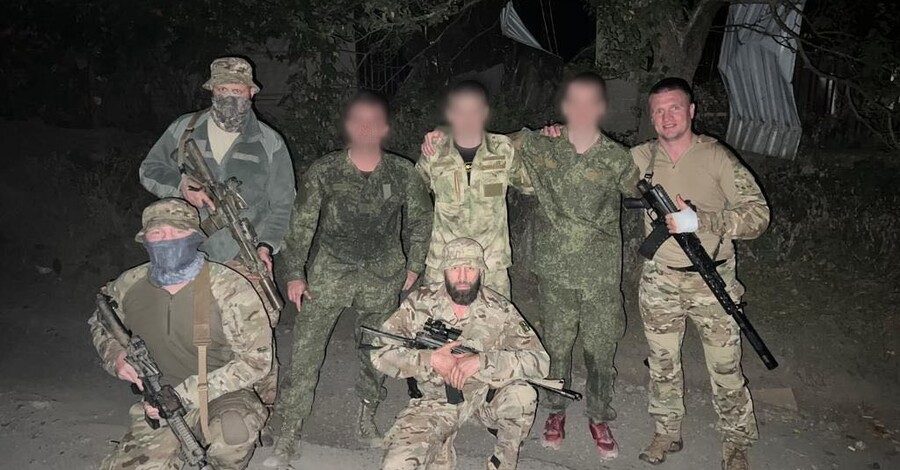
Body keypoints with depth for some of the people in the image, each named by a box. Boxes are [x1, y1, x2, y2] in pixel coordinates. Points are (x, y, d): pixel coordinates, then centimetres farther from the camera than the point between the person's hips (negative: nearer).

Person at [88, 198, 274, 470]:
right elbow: (99, 324, 19)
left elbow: (256, 360, -18)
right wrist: (115, 356, -5)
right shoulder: (129, 286, -4)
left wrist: (184, 394, -21)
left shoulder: (229, 288, -20)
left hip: (224, 396, -4)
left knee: (231, 433, -36)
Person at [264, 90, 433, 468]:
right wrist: (295, 274, -5)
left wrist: (414, 266, 7)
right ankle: (287, 436, 5)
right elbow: (301, 224, -2)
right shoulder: (323, 172, -8)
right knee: (305, 348, -6)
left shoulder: (403, 173, -4)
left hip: (382, 275, 2)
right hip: (330, 270, -1)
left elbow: (421, 220, 9)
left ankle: (366, 417, 33)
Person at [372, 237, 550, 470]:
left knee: (523, 395, -31)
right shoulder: (421, 303, -13)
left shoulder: (499, 309, -14)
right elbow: (379, 351, -14)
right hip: (435, 400, 0)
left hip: (486, 396, 1)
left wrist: (481, 361, -32)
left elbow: (540, 360, -21)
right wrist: (429, 360, -27)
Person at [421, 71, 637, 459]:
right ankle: (556, 411, 34)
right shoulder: (539, 145, -3)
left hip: (602, 276, 0)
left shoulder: (617, 158, -2)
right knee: (556, 345, 12)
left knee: (600, 348, 9)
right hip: (554, 271, 0)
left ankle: (599, 417, 31)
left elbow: (643, 193, 10)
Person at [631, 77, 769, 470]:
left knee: (726, 369, 8)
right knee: (662, 365, 15)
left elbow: (758, 213, -14)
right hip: (659, 281, 3)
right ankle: (667, 433, 35)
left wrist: (700, 221, -27)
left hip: (713, 281, -2)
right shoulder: (642, 157, -1)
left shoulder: (716, 157, -10)